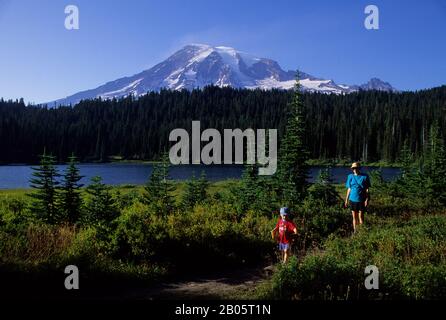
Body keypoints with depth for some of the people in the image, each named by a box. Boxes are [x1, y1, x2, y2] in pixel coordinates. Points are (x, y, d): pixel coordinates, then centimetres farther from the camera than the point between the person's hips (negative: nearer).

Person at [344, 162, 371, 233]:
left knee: (360, 216, 2)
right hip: (352, 199, 3)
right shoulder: (350, 176, 5)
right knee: (354, 217, 10)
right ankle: (355, 232, 19)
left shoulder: (365, 176, -4)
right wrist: (346, 200, 10)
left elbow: (367, 189, -3)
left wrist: (367, 199, -10)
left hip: (361, 200, -3)